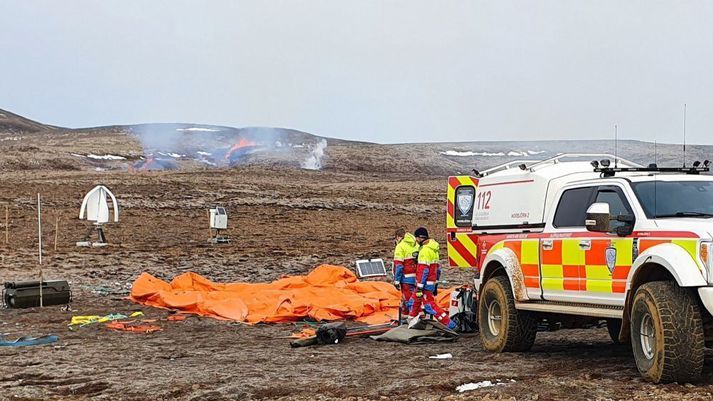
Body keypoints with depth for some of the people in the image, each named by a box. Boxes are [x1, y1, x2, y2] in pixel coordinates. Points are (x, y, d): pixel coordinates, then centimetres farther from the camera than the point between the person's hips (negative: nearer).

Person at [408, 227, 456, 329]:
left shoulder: (425, 250, -18)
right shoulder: (433, 249, 14)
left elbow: (424, 270, -23)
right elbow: (437, 267, 18)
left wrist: (419, 287, -22)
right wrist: (436, 284, 23)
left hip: (426, 283, -10)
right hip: (432, 281, 10)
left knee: (429, 305, -8)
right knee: (415, 301, 20)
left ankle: (449, 324, -10)